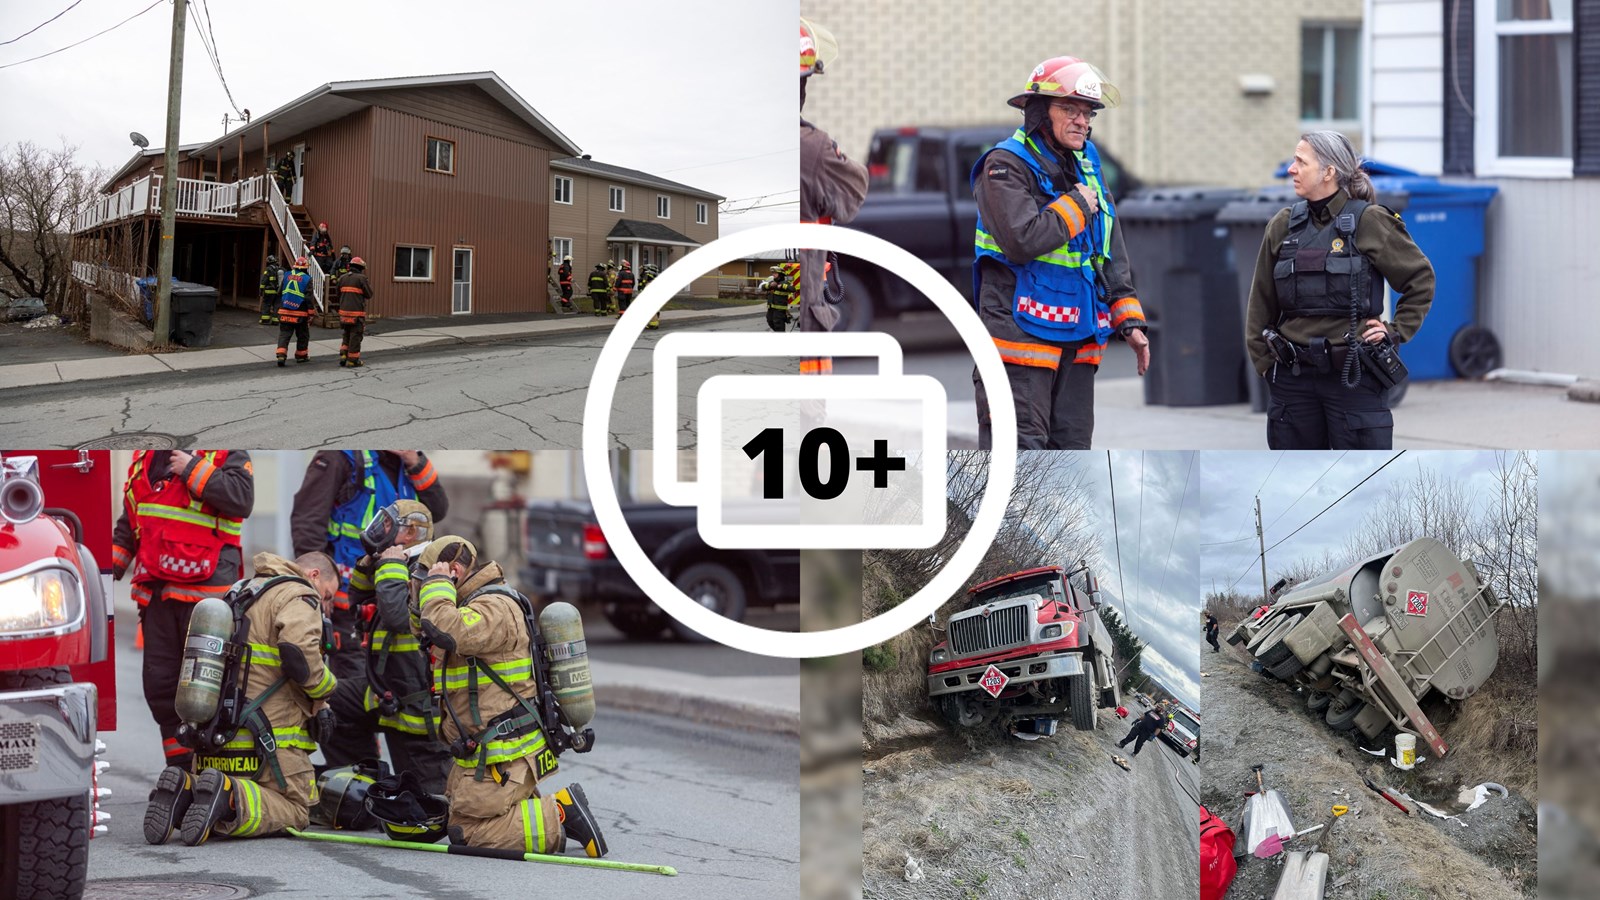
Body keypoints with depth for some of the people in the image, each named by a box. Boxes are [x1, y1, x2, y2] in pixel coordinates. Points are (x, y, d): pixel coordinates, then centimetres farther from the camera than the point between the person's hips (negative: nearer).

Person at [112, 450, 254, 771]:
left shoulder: (226, 454, -2)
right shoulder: (143, 459, 16)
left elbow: (242, 499, -19)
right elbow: (129, 525, 24)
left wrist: (193, 469, -17)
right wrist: (110, 569, 17)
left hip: (206, 590, -7)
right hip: (156, 595, 7)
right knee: (160, 684, 8)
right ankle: (182, 770, 17)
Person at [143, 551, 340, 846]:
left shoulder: (242, 591, 24)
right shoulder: (299, 596, -5)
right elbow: (299, 653, -23)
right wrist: (324, 689, -3)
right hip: (268, 742, -8)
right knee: (295, 811, 0)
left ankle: (185, 789, -10)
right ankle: (230, 797, -26)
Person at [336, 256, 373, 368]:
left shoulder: (342, 278, 9)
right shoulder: (361, 278, -9)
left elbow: (339, 294, 14)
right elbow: (369, 295, -5)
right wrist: (369, 285, 11)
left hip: (344, 311, 6)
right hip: (357, 313, -6)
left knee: (347, 335, 19)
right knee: (355, 336, 1)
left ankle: (343, 356, 10)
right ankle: (353, 360, 3)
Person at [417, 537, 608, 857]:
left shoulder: (494, 607, -17)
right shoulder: (486, 604, 18)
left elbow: (443, 630, -35)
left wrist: (437, 585, -17)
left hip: (502, 757, -11)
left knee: (467, 833, -12)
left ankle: (559, 816, -8)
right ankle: (549, 808, 11)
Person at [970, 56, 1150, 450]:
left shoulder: (1086, 163, 15)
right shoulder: (1006, 165, -9)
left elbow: (1112, 252, 20)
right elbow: (1023, 240, -24)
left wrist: (1128, 319, 13)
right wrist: (1077, 206, -10)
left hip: (1078, 340, 8)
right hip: (1022, 335, -8)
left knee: (1072, 445, 12)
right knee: (1019, 450, -11)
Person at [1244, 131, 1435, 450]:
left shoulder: (1369, 222, -5)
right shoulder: (1284, 225, 7)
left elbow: (1420, 278, 5)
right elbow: (1261, 301, 15)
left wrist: (1396, 331, 0)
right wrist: (1264, 361, 11)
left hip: (1353, 375, -4)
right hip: (1293, 378, 4)